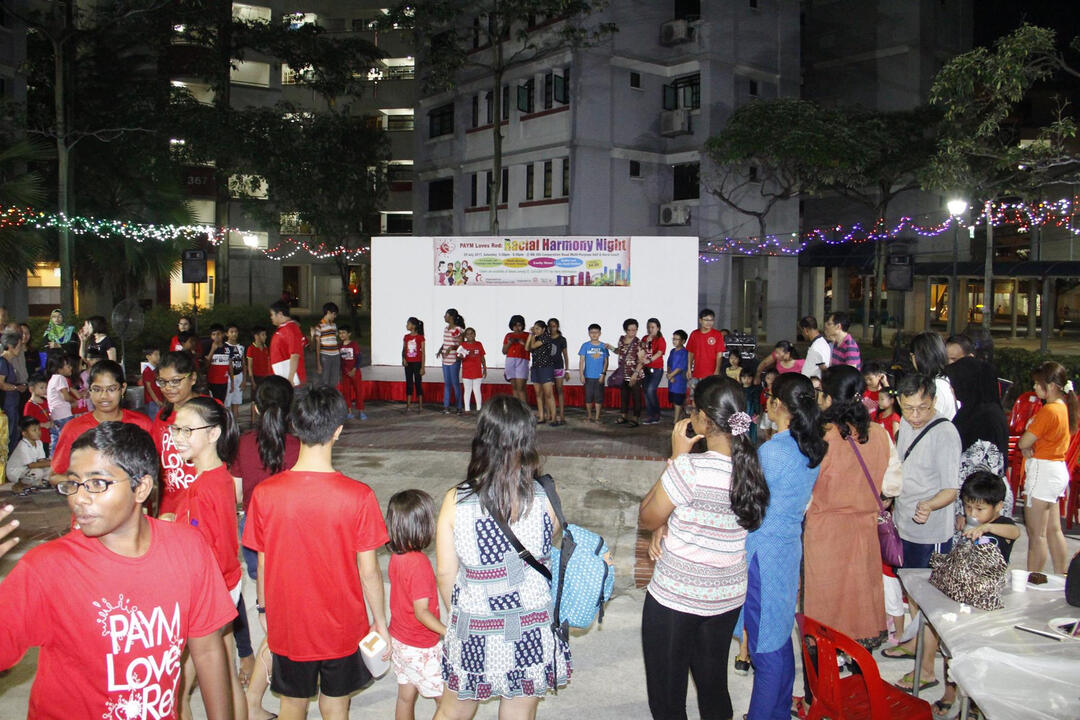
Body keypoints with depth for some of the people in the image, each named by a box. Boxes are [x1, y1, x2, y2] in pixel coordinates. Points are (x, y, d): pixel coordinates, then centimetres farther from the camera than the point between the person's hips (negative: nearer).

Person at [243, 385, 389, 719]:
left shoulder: (265, 493, -16)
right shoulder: (358, 496, -21)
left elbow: (262, 564, -5)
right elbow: (368, 570, -13)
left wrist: (264, 606, 14)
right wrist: (380, 620, 3)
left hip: (287, 625, 1)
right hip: (341, 627, -1)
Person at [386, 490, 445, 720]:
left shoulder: (397, 556, -4)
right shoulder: (419, 564, -29)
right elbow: (421, 612, -27)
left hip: (399, 639, 8)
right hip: (421, 649, -8)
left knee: (405, 696, 20)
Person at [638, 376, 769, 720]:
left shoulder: (689, 467, -25)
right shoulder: (753, 465, -5)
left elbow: (646, 518, -9)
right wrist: (669, 524, -3)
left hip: (675, 596, -6)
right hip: (728, 596, 6)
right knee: (714, 687, 21)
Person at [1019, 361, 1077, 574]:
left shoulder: (1049, 410, -20)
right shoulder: (1064, 407, 9)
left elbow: (1023, 442, -20)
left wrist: (1028, 446, 1)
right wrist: (1032, 446, -2)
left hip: (1043, 471, -9)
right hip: (1058, 468, 10)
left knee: (1036, 534, -3)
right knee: (1053, 529, 17)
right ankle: (1062, 579, 25)